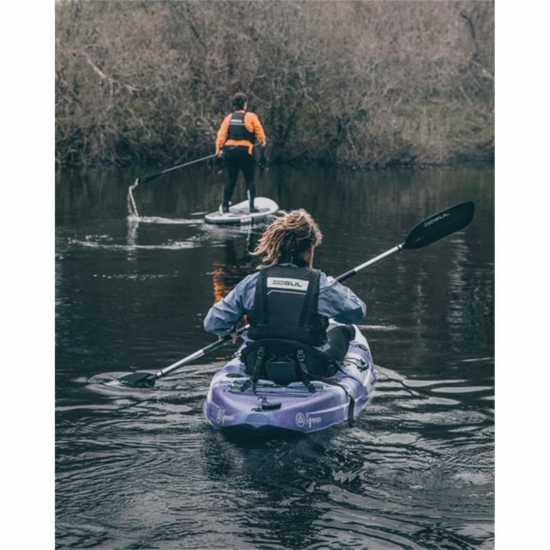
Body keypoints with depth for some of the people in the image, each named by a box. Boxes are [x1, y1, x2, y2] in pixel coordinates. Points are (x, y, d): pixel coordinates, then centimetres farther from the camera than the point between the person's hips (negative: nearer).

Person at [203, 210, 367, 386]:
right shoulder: (324, 286, -11)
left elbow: (212, 325, -3)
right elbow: (358, 312, 6)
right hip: (311, 371, -2)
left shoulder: (252, 283, -8)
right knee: (341, 330, 27)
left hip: (260, 370, 2)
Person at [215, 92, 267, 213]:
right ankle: (251, 206, -5)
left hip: (229, 151, 4)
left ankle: (225, 206, 15)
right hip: (245, 151, -4)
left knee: (231, 179, 15)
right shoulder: (251, 117, 1)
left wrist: (219, 151, 1)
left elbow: (221, 135, 2)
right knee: (250, 180, 4)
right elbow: (260, 135, -2)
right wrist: (262, 153, 2)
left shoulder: (229, 118, 11)